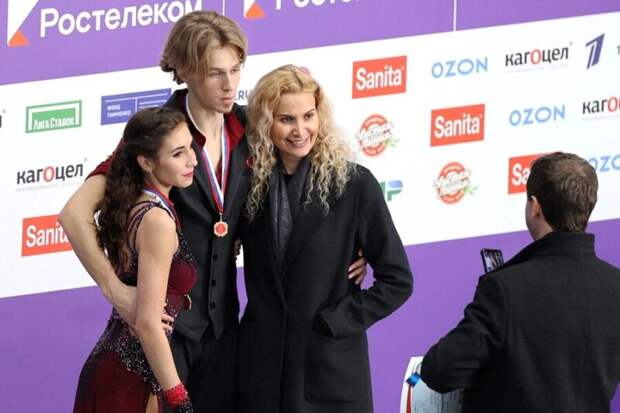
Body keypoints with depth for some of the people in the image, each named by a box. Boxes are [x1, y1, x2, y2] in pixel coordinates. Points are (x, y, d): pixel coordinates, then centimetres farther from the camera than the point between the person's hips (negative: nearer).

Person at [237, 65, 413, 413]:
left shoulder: (354, 184, -4)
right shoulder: (252, 184, 5)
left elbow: (397, 280, -2)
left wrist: (336, 321, -8)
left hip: (331, 371, -3)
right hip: (262, 367, 3)